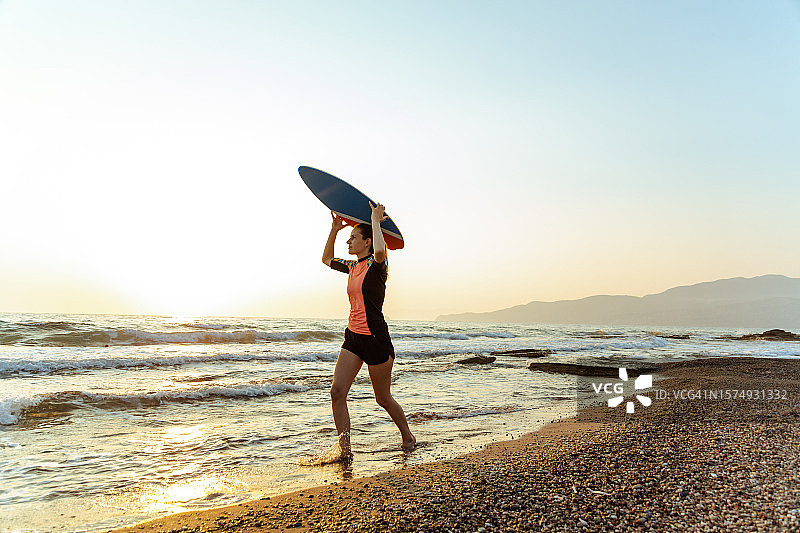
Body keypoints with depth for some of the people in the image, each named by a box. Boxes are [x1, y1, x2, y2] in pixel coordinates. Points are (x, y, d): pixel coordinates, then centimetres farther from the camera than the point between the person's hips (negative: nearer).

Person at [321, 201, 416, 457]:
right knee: (337, 391, -5)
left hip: (376, 339, -7)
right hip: (353, 337, 8)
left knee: (383, 398, 7)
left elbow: (380, 251, -38)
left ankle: (408, 437, 32)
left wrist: (375, 220, -23)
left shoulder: (376, 266, -13)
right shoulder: (352, 266, 11)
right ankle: (345, 449, 5)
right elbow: (327, 258, 28)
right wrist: (334, 230, 16)